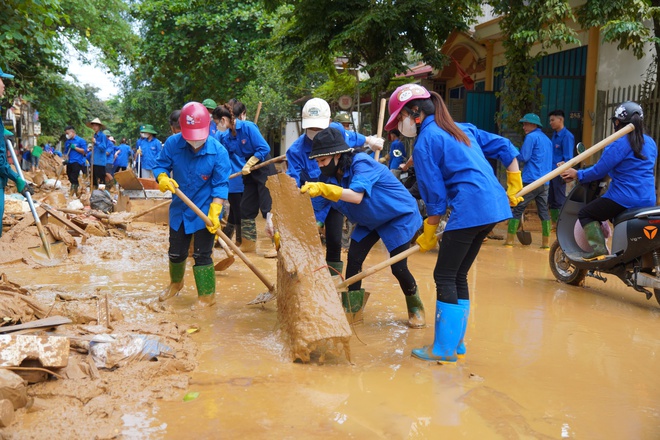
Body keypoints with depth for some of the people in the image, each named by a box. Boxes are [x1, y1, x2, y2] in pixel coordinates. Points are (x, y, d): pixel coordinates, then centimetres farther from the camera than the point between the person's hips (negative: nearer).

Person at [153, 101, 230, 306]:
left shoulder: (218, 151, -20)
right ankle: (175, 283, 48)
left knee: (202, 256, -1)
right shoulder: (173, 143, -13)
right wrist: (163, 178, -26)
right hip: (179, 209, 4)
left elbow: (220, 185, -17)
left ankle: (207, 296, 17)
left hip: (205, 212, -4)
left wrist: (214, 212, -27)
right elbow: (160, 165, -3)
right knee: (176, 252, 19)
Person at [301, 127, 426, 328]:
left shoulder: (361, 163, -31)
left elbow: (356, 196, -47)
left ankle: (415, 308, 18)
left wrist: (323, 189, -57)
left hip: (399, 217, -7)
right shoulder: (335, 174, -10)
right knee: (353, 260, -7)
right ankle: (350, 310, 6)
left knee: (398, 268, -10)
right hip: (370, 221, 7)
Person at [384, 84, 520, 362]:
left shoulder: (424, 143, -4)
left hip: (469, 210, -9)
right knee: (458, 276, 15)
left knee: (444, 276, 0)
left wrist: (429, 233, 4)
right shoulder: (461, 129, 20)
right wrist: (514, 187, 25)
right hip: (494, 206, 9)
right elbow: (505, 148, 21)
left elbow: (436, 196, -6)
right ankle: (456, 342, 22)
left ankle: (444, 348, 6)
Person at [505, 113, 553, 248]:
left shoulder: (531, 137, -5)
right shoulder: (547, 139, 20)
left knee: (516, 209, -1)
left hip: (531, 180, -7)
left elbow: (524, 157, -11)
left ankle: (509, 240, -1)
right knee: (544, 212, 7)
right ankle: (546, 242, 6)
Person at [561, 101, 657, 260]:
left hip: (624, 198, -8)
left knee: (585, 214, 6)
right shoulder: (650, 143, 12)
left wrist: (578, 174, 2)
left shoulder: (619, 143, -12)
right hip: (648, 201, 8)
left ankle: (598, 247, -13)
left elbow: (599, 171, -13)